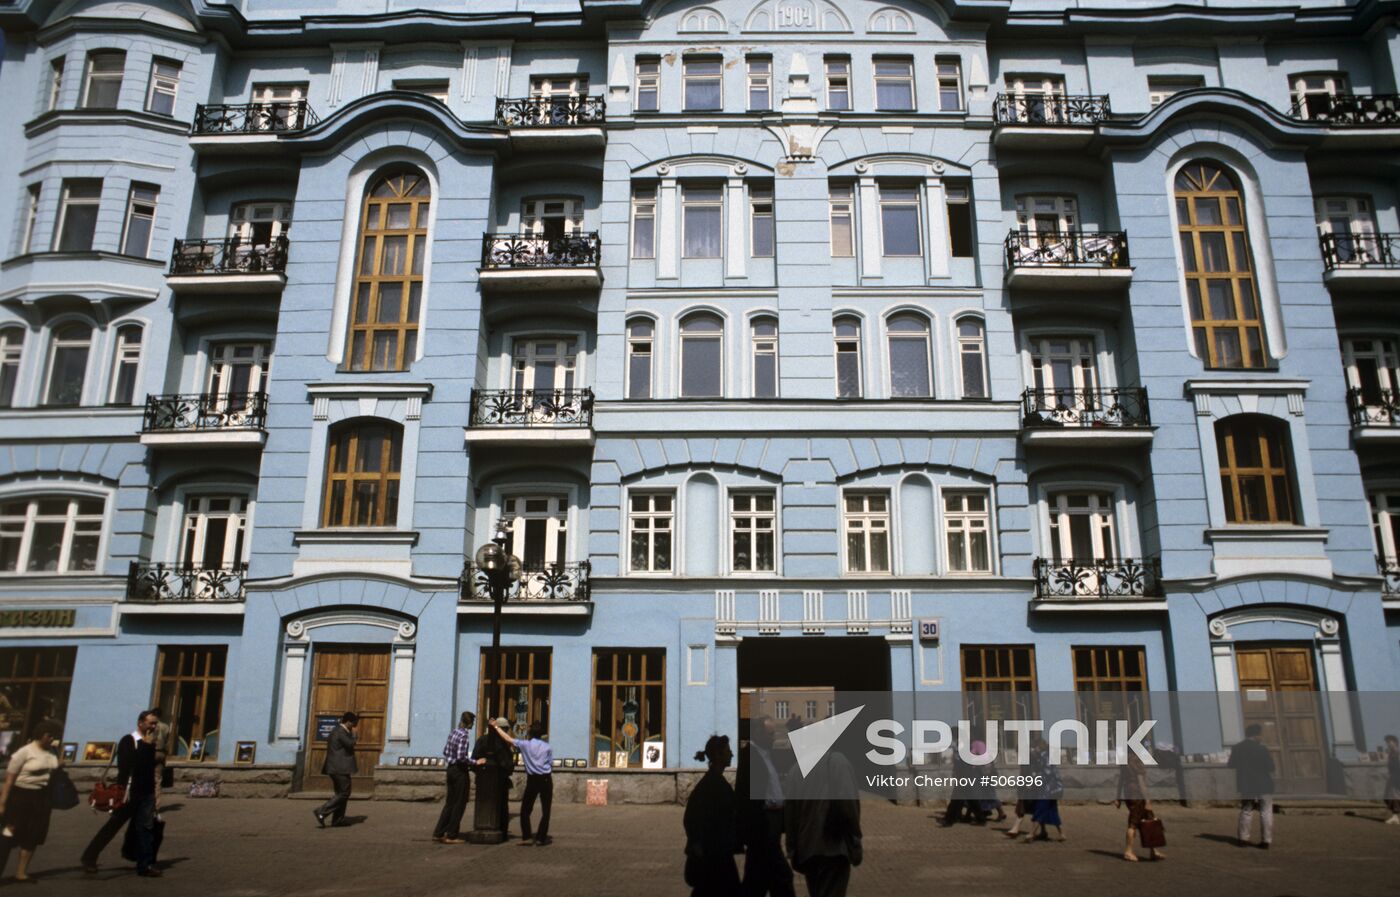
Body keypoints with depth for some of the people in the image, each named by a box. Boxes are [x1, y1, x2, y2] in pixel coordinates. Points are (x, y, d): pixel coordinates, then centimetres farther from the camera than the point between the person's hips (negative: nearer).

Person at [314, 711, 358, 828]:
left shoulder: (337, 730, 15)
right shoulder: (341, 732, -16)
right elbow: (350, 744, -23)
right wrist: (353, 734, -7)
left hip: (336, 767, 11)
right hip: (340, 767, -11)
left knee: (341, 793, 14)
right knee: (344, 793, -7)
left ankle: (338, 819, 15)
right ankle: (322, 812, -11)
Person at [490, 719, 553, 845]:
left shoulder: (525, 744, 0)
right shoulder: (547, 747, 4)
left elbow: (508, 739, 2)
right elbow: (551, 766, 5)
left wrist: (496, 727, 13)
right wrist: (551, 789, 12)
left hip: (532, 779, -1)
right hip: (546, 779, 1)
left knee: (525, 810, 12)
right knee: (545, 811, 7)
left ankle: (527, 837, 7)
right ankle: (541, 838, 5)